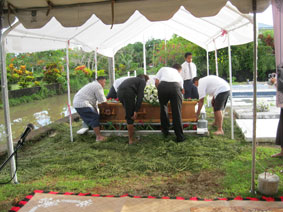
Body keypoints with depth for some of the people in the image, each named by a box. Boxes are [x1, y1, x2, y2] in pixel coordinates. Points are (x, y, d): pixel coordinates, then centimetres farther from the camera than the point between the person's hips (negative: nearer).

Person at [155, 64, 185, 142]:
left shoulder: (163, 69, 32)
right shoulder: (178, 74, 36)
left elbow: (156, 82, 17)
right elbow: (182, 88, 39)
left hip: (163, 86, 0)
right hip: (175, 87, 0)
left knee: (163, 107, 21)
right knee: (177, 112, 6)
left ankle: (165, 131, 27)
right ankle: (180, 137, 10)